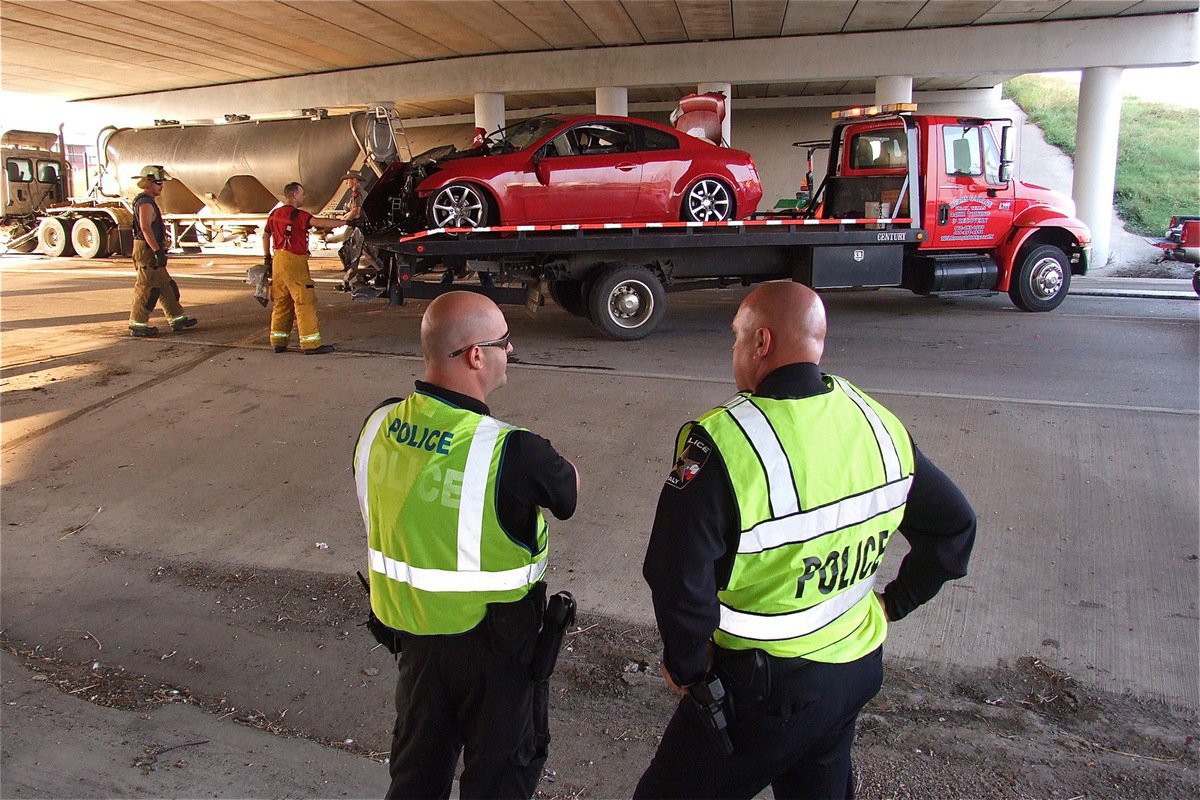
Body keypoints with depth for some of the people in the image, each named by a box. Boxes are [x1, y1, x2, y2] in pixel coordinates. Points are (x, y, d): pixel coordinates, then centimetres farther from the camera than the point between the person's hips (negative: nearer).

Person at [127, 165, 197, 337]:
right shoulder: (145, 202, -15)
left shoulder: (148, 201, 18)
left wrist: (160, 249, 25)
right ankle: (137, 325, -1)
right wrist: (158, 251, -27)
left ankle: (177, 318, 21)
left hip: (150, 250, 11)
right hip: (147, 250, -11)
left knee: (166, 285, 14)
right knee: (147, 288, -6)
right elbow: (145, 228, -25)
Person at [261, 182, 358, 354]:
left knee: (282, 302, 13)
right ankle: (311, 344, -8)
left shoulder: (275, 214, 13)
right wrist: (346, 220, -21)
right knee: (305, 302, -7)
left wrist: (267, 258, 30)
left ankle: (279, 342, 16)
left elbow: (265, 235, 22)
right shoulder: (297, 215, -13)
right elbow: (320, 222, -23)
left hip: (278, 260, 9)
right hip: (294, 262, -9)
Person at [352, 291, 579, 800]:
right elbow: (568, 494, -10)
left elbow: (377, 517, 3)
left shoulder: (379, 425, -12)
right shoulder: (514, 452, -31)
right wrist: (562, 467, 11)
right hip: (493, 639, -5)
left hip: (410, 624, 5)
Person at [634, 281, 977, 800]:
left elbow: (678, 576, -29)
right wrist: (893, 604, 13)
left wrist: (687, 665, -12)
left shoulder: (723, 444, -26)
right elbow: (953, 526, 7)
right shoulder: (880, 424, -4)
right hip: (856, 670, 7)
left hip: (764, 688, -6)